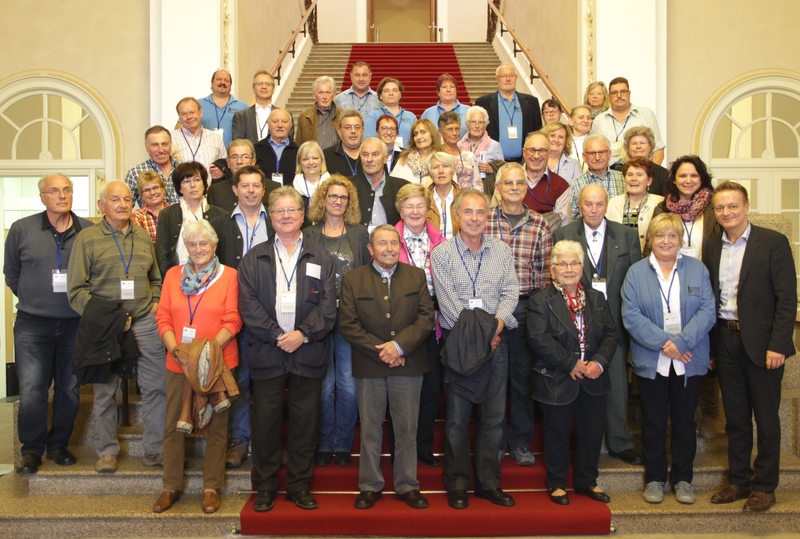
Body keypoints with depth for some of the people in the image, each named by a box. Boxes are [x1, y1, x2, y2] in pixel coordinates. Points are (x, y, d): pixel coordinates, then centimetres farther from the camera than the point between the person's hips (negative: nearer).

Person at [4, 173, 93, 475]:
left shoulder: (89, 232, -1)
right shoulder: (22, 229, 1)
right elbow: (11, 273, 11)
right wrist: (32, 298, 7)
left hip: (75, 324, 1)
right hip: (33, 325, -1)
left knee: (70, 389, 10)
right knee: (31, 390, -2)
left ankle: (59, 445, 26)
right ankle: (32, 450, 15)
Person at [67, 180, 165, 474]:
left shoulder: (144, 237, 13)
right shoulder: (87, 238, -1)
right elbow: (76, 290, -5)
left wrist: (156, 304, 4)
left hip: (145, 323, 3)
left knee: (157, 386, 1)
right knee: (105, 391, 8)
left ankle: (155, 449, 13)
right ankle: (107, 451, 22)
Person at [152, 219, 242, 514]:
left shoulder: (229, 275, 1)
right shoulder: (173, 275, 11)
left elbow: (232, 321, -5)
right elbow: (163, 318, 5)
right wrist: (176, 349, -11)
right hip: (178, 363, 3)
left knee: (216, 426, 4)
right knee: (174, 425, 7)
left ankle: (211, 487, 16)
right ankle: (171, 486, 21)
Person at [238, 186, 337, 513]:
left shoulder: (321, 258, 9)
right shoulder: (254, 258, 9)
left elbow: (328, 305, 0)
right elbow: (248, 304, -2)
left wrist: (303, 334, -13)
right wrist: (277, 335, -12)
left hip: (308, 353, 0)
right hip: (266, 353, 0)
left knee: (304, 422, 6)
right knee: (265, 421, 5)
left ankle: (300, 485, 19)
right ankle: (265, 486, 18)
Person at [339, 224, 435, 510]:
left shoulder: (417, 276, 6)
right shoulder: (352, 279, 2)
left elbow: (426, 317, -1)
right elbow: (348, 324, -4)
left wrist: (399, 345, -15)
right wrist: (379, 351, -13)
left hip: (408, 365, 1)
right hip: (369, 367, -1)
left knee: (407, 429, 8)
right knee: (370, 429, 9)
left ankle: (407, 486, 21)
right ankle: (370, 486, 22)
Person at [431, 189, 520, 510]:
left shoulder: (501, 251, 9)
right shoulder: (442, 254, -1)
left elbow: (510, 291, 2)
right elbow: (449, 300, -9)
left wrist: (498, 323, -15)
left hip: (496, 341, 3)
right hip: (459, 341, -3)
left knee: (494, 415, 8)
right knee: (457, 417, 2)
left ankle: (488, 482, 19)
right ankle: (457, 484, 14)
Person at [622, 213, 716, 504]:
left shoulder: (698, 269, 4)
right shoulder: (636, 272, 2)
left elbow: (707, 311, -5)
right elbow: (631, 316, -7)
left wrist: (681, 342, -17)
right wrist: (662, 342, -18)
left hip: (689, 362, 1)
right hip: (651, 362, -1)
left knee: (684, 422, 10)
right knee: (654, 422, 8)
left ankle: (683, 479, 23)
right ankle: (655, 479, 20)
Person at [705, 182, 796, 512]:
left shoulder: (773, 242, -6)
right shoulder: (711, 247, 8)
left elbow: (787, 298, -9)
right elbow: (708, 298, 9)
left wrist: (777, 345, -15)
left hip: (760, 342, -4)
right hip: (725, 341, 4)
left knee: (766, 418, 6)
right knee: (735, 417, 12)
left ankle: (764, 486, 18)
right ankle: (738, 481, 24)